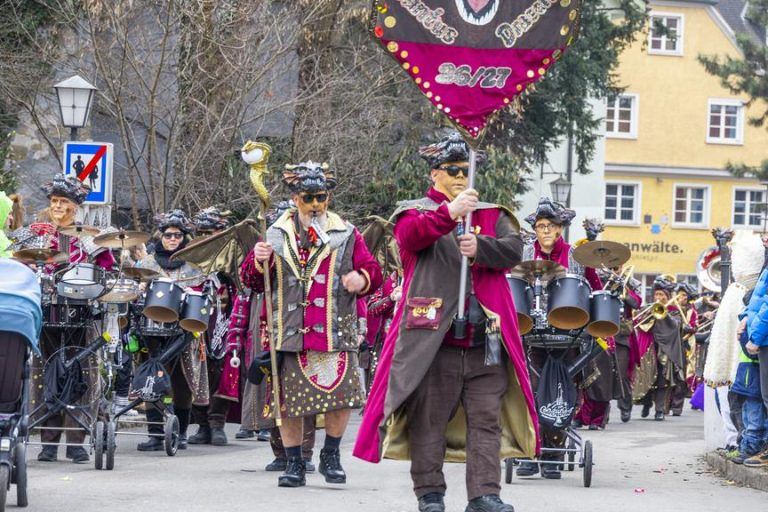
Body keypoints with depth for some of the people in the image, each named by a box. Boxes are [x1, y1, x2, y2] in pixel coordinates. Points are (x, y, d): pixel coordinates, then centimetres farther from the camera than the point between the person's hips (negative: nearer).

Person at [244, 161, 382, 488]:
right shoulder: (276, 236, 10)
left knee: (341, 397, -6)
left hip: (335, 333, -1)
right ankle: (294, 464, 15)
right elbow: (253, 282, 10)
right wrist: (258, 262, -12)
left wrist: (362, 279, -15)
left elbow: (372, 272, 8)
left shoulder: (346, 235, 8)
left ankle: (331, 456, 16)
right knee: (289, 401, 3)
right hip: (290, 334, 1)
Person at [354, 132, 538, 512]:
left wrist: (479, 248, -18)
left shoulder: (492, 214, 17)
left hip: (485, 335, 3)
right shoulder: (416, 211, 7)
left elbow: (514, 249, 1)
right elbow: (409, 236, -17)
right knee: (429, 418, 1)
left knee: (487, 418, -2)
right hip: (433, 336, -3)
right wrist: (449, 213, -33)